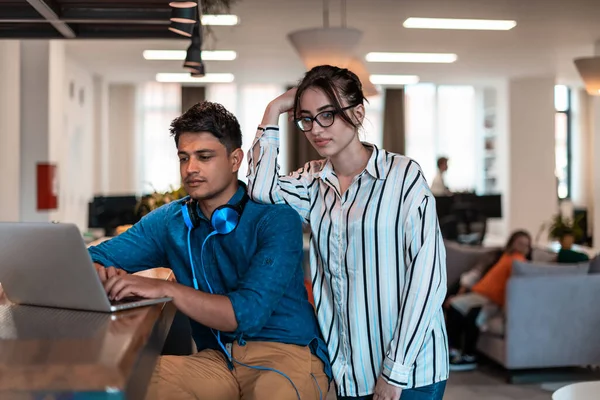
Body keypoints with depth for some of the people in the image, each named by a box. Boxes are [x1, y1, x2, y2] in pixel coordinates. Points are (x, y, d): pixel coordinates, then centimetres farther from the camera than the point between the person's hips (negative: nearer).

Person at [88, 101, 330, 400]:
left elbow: (248, 313, -17)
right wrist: (104, 276, -13)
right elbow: (92, 259, 10)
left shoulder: (275, 219, -8)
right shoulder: (170, 221, 8)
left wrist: (166, 289, -25)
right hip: (217, 359, 4)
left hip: (287, 353, -4)